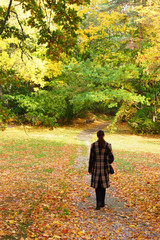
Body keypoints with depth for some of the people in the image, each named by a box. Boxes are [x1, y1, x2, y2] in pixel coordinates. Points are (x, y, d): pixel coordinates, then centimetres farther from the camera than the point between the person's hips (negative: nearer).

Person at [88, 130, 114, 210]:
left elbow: (91, 158, -7)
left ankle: (99, 203, -5)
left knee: (97, 186, 8)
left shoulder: (93, 145, -10)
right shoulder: (108, 145, -6)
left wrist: (90, 169, 3)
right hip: (105, 168, 1)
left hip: (96, 168, -1)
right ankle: (102, 203, 25)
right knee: (103, 185, 15)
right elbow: (111, 158, -2)